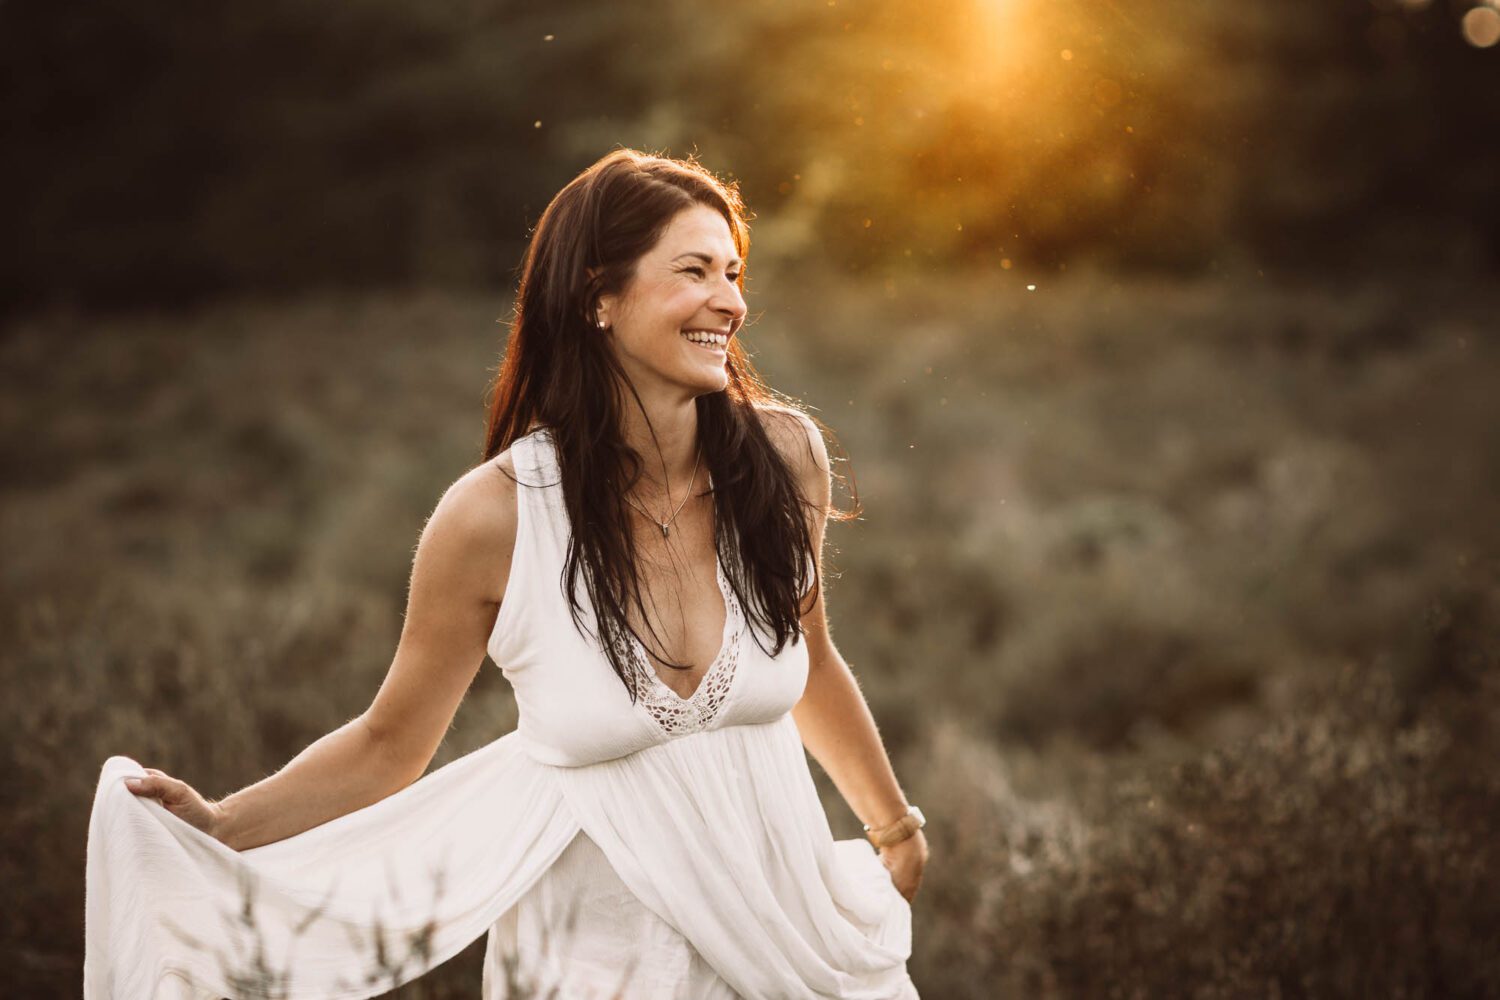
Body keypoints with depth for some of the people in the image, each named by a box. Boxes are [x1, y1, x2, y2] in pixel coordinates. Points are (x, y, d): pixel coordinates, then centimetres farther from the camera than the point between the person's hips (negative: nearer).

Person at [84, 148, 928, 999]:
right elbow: (390, 743, -6)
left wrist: (896, 824, 19)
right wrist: (223, 825, -19)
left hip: (783, 917, 3)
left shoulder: (783, 457, -10)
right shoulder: (495, 518, -18)